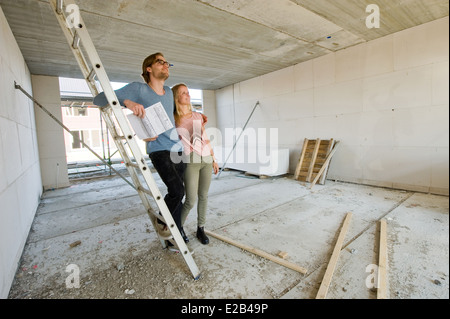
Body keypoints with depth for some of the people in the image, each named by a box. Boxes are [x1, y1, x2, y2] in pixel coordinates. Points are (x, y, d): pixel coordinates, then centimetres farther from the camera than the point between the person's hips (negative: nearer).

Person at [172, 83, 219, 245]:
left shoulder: (198, 116, 12)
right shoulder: (172, 119, -1)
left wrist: (214, 160, 15)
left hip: (206, 160, 5)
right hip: (190, 162, -4)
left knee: (203, 196, 10)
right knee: (190, 200, -4)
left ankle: (201, 229, 26)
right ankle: (178, 227, 21)